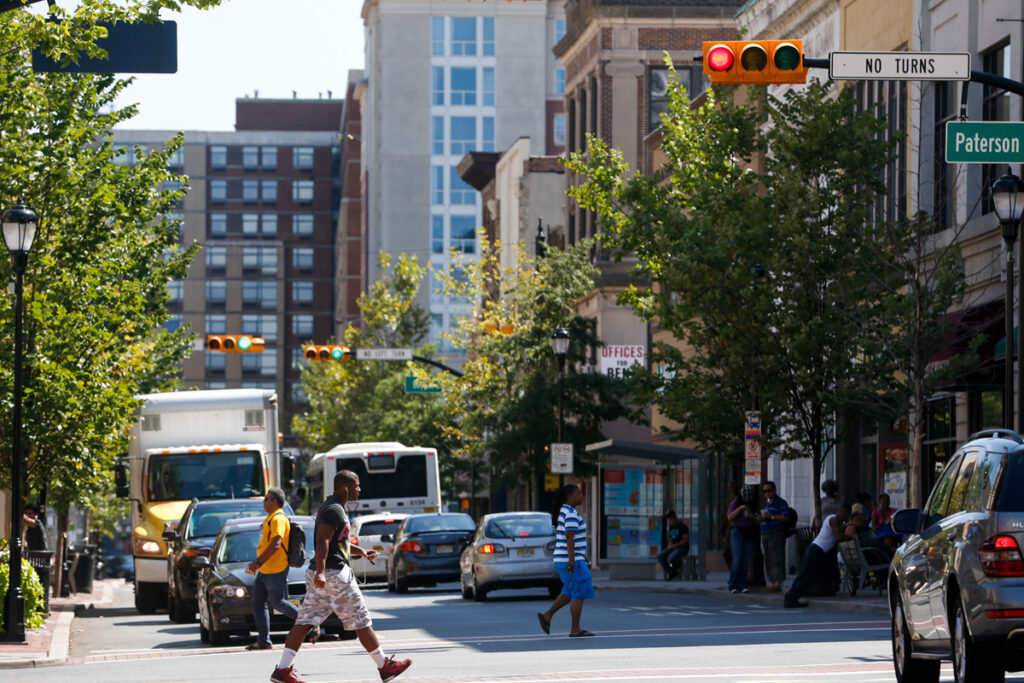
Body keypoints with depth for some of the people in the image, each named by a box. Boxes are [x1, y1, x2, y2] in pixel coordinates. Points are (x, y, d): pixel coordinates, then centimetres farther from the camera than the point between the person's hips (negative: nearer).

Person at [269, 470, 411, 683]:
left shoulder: (333, 507, 19)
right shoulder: (334, 510, -14)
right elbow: (323, 542, -25)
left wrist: (360, 551, 33)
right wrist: (320, 571, -34)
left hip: (319, 576, 10)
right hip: (334, 574, -10)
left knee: (304, 623, 4)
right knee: (361, 621, 0)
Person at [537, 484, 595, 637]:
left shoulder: (563, 512, 15)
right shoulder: (571, 514, -16)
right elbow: (570, 538, -22)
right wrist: (572, 560, -26)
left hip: (564, 560, 10)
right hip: (572, 561, -10)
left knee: (570, 593, 19)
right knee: (579, 594, -4)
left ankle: (547, 616, 15)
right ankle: (575, 629, -1)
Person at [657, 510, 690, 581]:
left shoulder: (682, 526, -11)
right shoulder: (669, 527, 11)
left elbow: (686, 540, -16)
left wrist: (674, 546, -19)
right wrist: (670, 546, -4)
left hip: (683, 548, -8)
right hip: (673, 548, 8)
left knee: (671, 557, -35)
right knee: (660, 556, -15)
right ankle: (671, 572, -13)